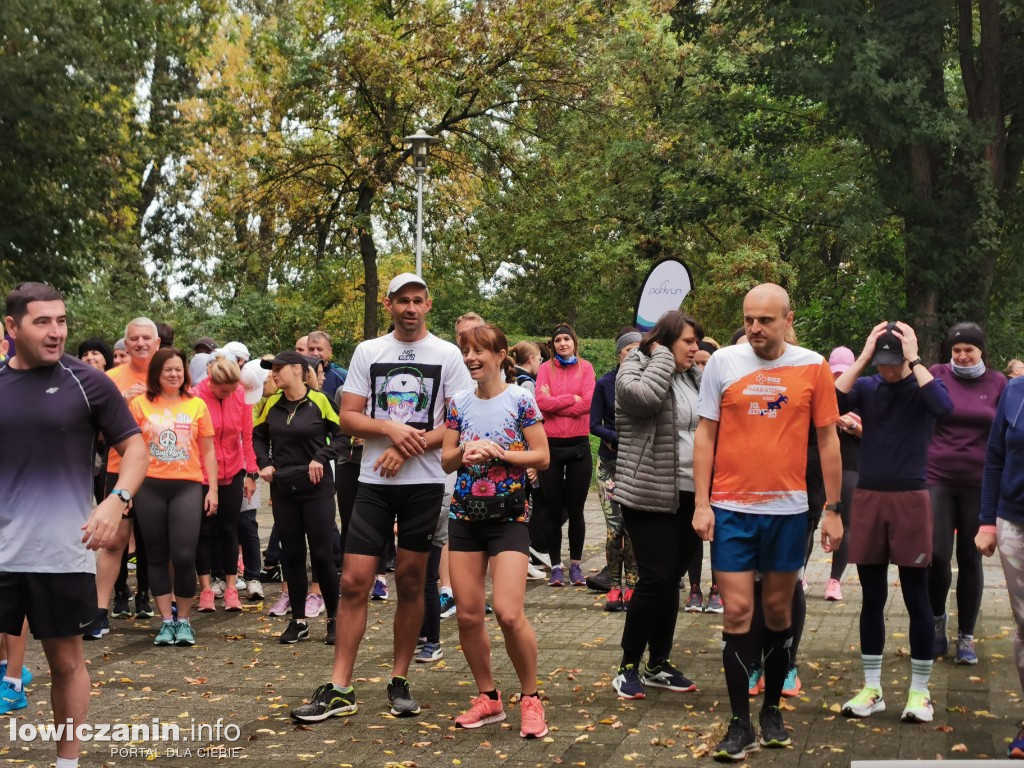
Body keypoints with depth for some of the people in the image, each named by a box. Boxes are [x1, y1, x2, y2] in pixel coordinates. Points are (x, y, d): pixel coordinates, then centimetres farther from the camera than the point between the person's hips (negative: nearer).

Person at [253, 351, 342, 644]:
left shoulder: (319, 401, -7)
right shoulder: (272, 404, 6)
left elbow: (340, 434, -4)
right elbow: (258, 436, 18)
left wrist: (321, 457, -15)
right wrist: (264, 463, 4)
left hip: (317, 488, -4)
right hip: (283, 488, 4)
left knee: (322, 554, -2)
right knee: (291, 554, 8)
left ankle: (334, 618, 12)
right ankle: (298, 620, 18)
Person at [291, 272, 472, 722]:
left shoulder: (447, 355, 1)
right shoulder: (367, 352, 7)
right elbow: (348, 417, 4)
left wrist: (407, 450, -14)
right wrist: (391, 428, -14)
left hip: (425, 482, -1)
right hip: (374, 482, 1)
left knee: (411, 582, 6)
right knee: (353, 582, -4)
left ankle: (399, 682, 18)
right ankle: (340, 689, 0)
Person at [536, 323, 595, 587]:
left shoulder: (585, 367, 3)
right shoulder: (546, 368, 3)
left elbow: (588, 402, -10)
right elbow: (541, 401, -11)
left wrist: (555, 402, -9)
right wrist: (571, 399, -10)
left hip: (579, 445, 0)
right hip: (551, 444, 0)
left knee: (575, 508, 6)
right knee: (553, 509, 6)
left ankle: (575, 564, 16)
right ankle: (556, 565, 14)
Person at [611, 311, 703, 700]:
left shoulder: (694, 377, 14)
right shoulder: (636, 368, -7)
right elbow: (644, 395, -31)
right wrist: (662, 356, -16)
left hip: (689, 494, 7)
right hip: (650, 494, -7)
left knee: (672, 579, 12)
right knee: (655, 579, -9)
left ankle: (659, 664, 21)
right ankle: (628, 667, 4)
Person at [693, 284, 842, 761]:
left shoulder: (812, 367, -1)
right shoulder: (722, 363, -2)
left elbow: (827, 440, 4)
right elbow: (705, 435, 2)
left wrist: (833, 510, 2)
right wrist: (701, 503, -3)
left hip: (788, 508, 1)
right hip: (731, 508, -1)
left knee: (778, 610, 11)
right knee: (737, 612, -2)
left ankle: (772, 710, 27)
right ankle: (740, 723, 6)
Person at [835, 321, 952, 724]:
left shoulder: (923, 386, -1)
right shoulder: (867, 387, 3)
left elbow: (943, 407, -24)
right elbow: (832, 402, -17)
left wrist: (913, 361, -18)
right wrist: (863, 357, -15)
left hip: (910, 498, -2)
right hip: (868, 497, 2)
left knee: (915, 598, 3)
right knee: (872, 598, 9)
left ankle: (919, 691, 13)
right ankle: (872, 689, 18)